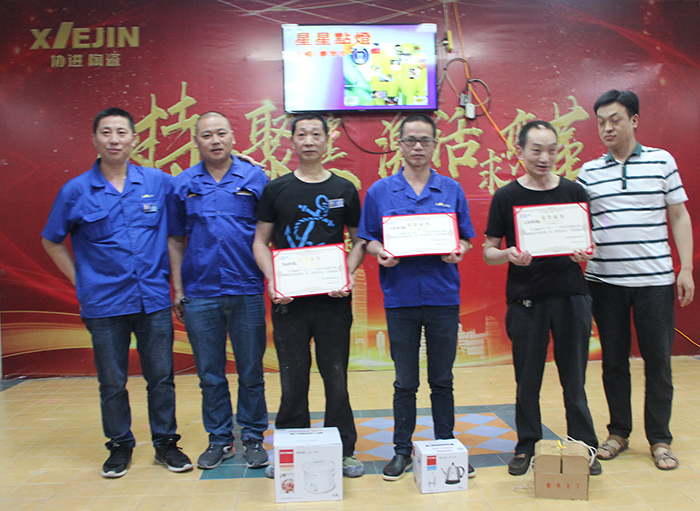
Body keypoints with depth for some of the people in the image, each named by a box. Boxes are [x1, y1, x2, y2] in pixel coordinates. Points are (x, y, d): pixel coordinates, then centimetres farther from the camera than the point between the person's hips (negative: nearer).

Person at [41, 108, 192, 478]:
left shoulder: (159, 182, 1)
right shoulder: (76, 191, 0)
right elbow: (51, 242, 9)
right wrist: (81, 281, 4)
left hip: (154, 299, 1)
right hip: (104, 304, 0)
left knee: (161, 376, 7)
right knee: (112, 382, 9)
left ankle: (166, 443, 22)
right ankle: (120, 446, 26)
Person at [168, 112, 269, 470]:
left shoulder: (255, 178, 2)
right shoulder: (183, 184, 7)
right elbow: (175, 239, 11)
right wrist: (178, 289, 5)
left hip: (247, 291, -1)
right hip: (199, 294, 2)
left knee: (251, 373, 7)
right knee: (210, 375, 10)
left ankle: (252, 439, 22)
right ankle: (219, 439, 25)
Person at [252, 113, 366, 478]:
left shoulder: (344, 190, 7)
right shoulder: (276, 190, 6)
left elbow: (359, 241, 9)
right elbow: (261, 241, 8)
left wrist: (348, 275, -8)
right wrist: (272, 280, -8)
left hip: (333, 300, 0)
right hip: (288, 300, 0)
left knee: (336, 378, 7)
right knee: (292, 380, 7)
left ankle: (343, 451, 20)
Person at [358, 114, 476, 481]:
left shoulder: (452, 190, 7)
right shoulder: (379, 192, 5)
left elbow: (467, 239, 10)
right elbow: (367, 240, 7)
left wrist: (459, 251, -12)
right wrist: (379, 252, -14)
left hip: (443, 296, 1)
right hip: (400, 297, 0)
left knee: (442, 380, 10)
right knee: (405, 382, 8)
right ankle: (402, 451, 22)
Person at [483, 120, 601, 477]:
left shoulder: (573, 192, 7)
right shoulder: (506, 197, 3)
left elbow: (589, 242, 13)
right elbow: (488, 252, 3)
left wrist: (586, 253, -10)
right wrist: (509, 255, -18)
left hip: (571, 295, 1)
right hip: (525, 299, -1)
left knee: (574, 378, 6)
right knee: (527, 380, 6)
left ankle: (584, 447, 21)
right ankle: (527, 447, 22)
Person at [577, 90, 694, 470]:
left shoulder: (662, 162, 5)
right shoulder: (589, 172, 7)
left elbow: (679, 217, 6)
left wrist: (686, 268, 0)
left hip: (654, 279, -1)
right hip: (605, 280, 1)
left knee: (658, 360, 4)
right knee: (614, 361, 9)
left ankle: (660, 439, 18)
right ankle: (618, 432, 24)